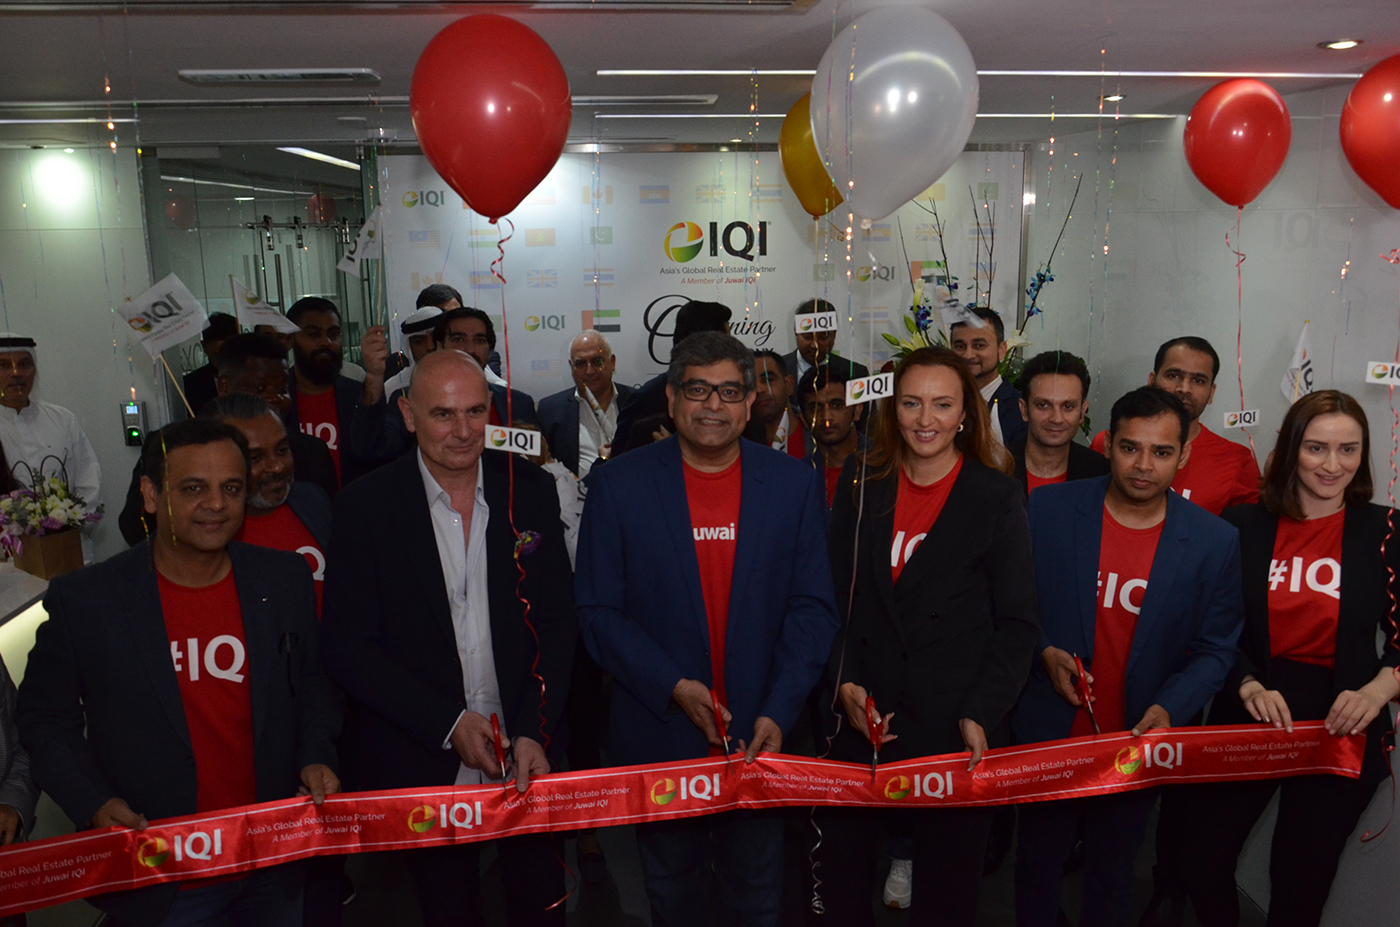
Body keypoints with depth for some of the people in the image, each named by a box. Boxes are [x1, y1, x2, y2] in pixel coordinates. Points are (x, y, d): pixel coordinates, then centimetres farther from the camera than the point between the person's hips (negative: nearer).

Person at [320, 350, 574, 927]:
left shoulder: (531, 490, -3)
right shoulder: (364, 505, -9)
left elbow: (557, 620, -1)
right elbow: (346, 648, -9)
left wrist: (534, 733, -11)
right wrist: (449, 724, -15)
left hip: (525, 752, 2)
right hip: (420, 764, -1)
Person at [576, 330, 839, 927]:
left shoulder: (794, 484, -3)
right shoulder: (619, 484, -7)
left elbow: (813, 607, -3)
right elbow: (598, 610, -6)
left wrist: (778, 713, -13)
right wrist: (673, 687, -15)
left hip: (760, 731, 1)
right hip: (659, 733, 0)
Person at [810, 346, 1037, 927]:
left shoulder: (996, 497, -2)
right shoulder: (860, 484, 5)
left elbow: (1018, 623, -2)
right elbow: (832, 595, 6)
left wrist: (981, 714, -10)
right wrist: (843, 683, -6)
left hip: (954, 729, -2)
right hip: (860, 720, 2)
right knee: (842, 879, 11)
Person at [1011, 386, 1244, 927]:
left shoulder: (1215, 542, -8)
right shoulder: (1049, 508, -10)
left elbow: (1215, 649, -3)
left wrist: (1168, 709, -18)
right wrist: (1044, 652, -17)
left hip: (1139, 744, 0)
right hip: (1049, 735, 0)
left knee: (1112, 880, 20)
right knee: (1038, 865, 19)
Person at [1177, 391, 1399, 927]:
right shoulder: (1243, 526, -2)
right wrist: (1248, 686, -20)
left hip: (1340, 729, 0)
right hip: (1248, 719, 1)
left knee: (1301, 882, 14)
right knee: (1203, 863, 9)